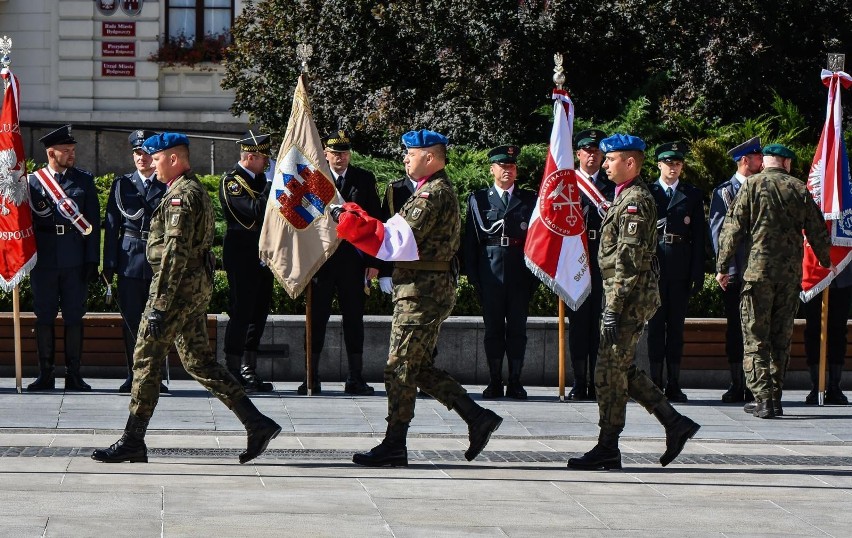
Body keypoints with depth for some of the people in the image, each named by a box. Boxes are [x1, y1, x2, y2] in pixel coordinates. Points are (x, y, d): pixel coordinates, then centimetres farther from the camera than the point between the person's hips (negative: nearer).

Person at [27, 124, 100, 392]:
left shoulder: (85, 180, 7)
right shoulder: (33, 181, 5)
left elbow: (93, 222, 4)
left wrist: (92, 260, -1)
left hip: (75, 258, 0)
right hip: (44, 258, 0)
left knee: (74, 316, 2)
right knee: (44, 316, 3)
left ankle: (74, 374, 7)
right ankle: (45, 374, 9)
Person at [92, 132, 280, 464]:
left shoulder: (181, 195, -15)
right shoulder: (196, 190, 17)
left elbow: (175, 252, -22)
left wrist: (159, 304, -23)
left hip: (179, 286, -10)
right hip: (198, 287, 10)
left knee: (147, 359, -3)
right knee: (198, 360, 11)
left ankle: (132, 442, 1)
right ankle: (257, 424, 7)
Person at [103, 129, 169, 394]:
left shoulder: (169, 186, 4)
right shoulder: (122, 184, 8)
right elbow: (111, 226, 6)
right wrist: (109, 264, 0)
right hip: (130, 260, 1)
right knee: (131, 320, 2)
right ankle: (133, 376, 9)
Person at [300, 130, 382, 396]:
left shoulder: (365, 180, 6)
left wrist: (373, 261, 0)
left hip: (353, 260, 1)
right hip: (320, 259, -1)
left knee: (354, 319, 6)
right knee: (317, 319, 2)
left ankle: (355, 378, 11)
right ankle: (311, 378, 6)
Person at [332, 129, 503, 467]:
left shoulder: (434, 194, -15)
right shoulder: (436, 191, 19)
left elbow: (399, 240, -22)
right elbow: (402, 238, 19)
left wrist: (350, 219, -19)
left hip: (421, 291, -10)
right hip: (426, 289, 10)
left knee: (401, 367, -6)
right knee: (419, 367, 13)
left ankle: (394, 446, -2)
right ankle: (477, 417, 12)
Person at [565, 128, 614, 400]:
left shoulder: (612, 186, 11)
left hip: (604, 263, 1)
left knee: (600, 324, 0)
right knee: (578, 322, 1)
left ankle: (597, 383, 3)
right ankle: (579, 383, 4)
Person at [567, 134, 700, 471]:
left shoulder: (635, 200, -15)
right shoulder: (626, 197, 18)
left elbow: (630, 260, -20)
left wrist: (614, 308, -22)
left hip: (629, 300, -10)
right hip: (629, 300, 10)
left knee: (610, 371, -5)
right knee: (622, 371, 12)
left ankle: (607, 449, 1)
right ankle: (675, 424, 15)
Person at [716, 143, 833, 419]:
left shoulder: (752, 185, -2)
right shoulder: (799, 189, 5)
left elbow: (733, 228, -5)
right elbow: (818, 231, 11)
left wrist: (722, 266, 2)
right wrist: (826, 262, 28)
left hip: (758, 271, -3)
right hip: (791, 272, 3)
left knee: (755, 337, 0)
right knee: (781, 337, 12)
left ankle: (763, 398, -8)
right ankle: (775, 398, 15)